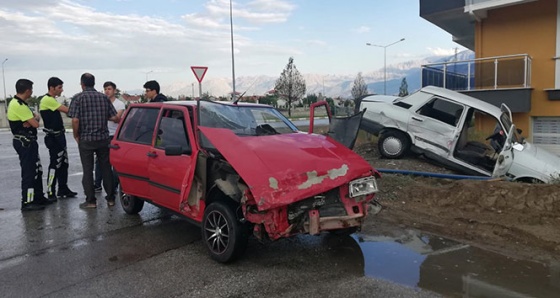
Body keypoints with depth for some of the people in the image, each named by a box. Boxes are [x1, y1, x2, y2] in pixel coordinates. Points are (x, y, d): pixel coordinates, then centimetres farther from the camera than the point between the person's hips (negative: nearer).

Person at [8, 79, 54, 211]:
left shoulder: (19, 103, 12)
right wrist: (34, 119, 0)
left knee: (36, 170, 16)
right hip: (25, 143, -10)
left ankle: (38, 197, 26)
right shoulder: (18, 105, -20)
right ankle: (27, 202, 2)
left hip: (28, 142, 10)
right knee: (29, 172, -5)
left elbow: (36, 118, 11)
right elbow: (36, 124, -22)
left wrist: (33, 118, -12)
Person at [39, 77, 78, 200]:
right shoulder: (47, 100, -16)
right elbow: (67, 110, -20)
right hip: (53, 137, -10)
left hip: (59, 136, 10)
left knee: (64, 163, 13)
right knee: (55, 164, -6)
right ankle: (51, 193, 1)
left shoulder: (52, 100, 15)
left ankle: (63, 189, 22)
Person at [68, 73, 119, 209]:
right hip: (103, 138, 3)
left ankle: (91, 200, 8)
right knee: (106, 168, 11)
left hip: (86, 139, -3)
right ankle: (110, 198, 15)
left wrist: (76, 136, 0)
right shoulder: (103, 97, 4)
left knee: (87, 170, 5)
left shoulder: (79, 97, -6)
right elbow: (114, 118, -1)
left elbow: (75, 120, -13)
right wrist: (121, 117, 21)